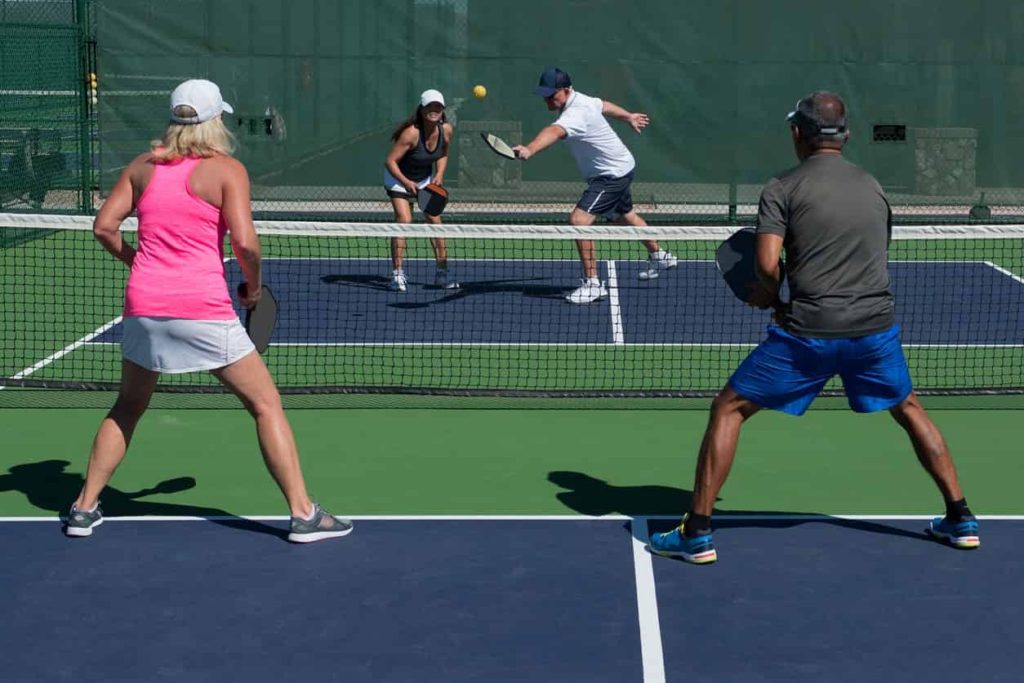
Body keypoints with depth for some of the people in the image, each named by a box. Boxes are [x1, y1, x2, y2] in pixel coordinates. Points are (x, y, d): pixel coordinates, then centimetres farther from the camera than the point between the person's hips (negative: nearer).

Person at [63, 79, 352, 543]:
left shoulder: (143, 166, 10)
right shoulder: (226, 169, -3)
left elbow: (104, 227, 8)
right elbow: (244, 242, -14)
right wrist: (254, 285, 4)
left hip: (143, 307, 5)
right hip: (203, 309, -5)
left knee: (127, 409, 24)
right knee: (266, 404, 5)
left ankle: (84, 508, 23)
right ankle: (303, 514, 2)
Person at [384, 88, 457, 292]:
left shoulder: (446, 130, -14)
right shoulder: (411, 133, -31)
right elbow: (390, 161, -28)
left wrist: (439, 174, -10)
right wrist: (406, 182, -40)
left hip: (426, 179, 5)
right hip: (399, 177, -5)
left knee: (435, 220, -2)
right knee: (404, 219, -20)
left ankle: (442, 273, 7)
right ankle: (397, 274, -15)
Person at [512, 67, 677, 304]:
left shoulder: (575, 114, -33)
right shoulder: (579, 99, -2)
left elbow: (554, 132, -55)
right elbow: (603, 105, 18)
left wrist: (529, 149, -73)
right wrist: (628, 116, 38)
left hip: (612, 174, -11)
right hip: (619, 169, 11)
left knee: (579, 220, -22)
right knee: (625, 217, 31)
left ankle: (592, 283, -16)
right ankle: (659, 257, 55)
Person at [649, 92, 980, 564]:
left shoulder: (782, 189, -2)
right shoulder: (873, 187, 13)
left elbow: (767, 265, -14)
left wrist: (768, 299, 8)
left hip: (809, 331, -4)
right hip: (876, 327, 4)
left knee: (728, 410, 9)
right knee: (909, 410, 28)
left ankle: (697, 533, 4)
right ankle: (960, 520, 30)